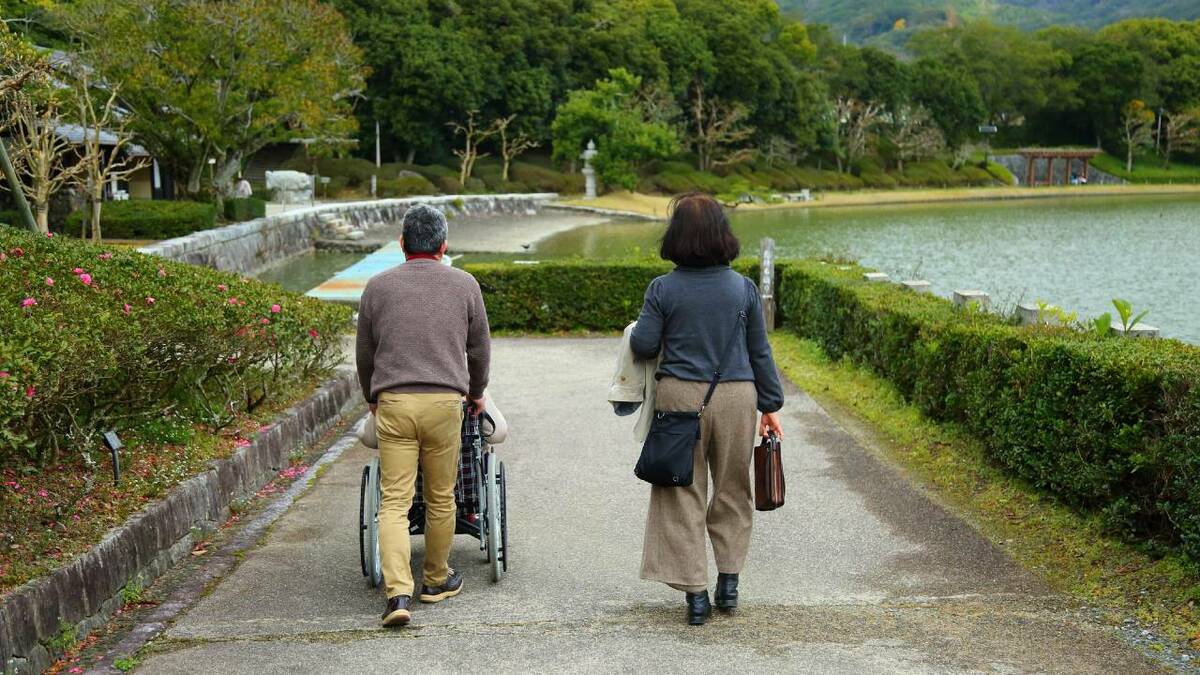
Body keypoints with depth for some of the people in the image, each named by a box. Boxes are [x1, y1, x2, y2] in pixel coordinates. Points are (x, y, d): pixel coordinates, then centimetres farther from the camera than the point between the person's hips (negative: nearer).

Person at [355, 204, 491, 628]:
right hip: (445, 400, 0)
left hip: (393, 402, 0)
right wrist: (476, 393, 33)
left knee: (394, 501, -1)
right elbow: (480, 348, 15)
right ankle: (437, 580, 26)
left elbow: (364, 354, 14)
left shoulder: (378, 286, 7)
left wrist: (372, 400, 31)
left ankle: (398, 593, -13)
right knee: (440, 498, 12)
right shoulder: (464, 285, 7)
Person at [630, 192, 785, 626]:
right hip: (737, 397, 2)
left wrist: (638, 331, 18)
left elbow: (643, 346, -5)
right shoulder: (743, 288, 0)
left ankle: (696, 593, 5)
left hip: (681, 396, -2)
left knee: (683, 496, 6)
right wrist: (771, 405, 12)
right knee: (731, 491, 17)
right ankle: (729, 583, 21)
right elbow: (760, 352, 4)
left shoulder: (663, 289, -7)